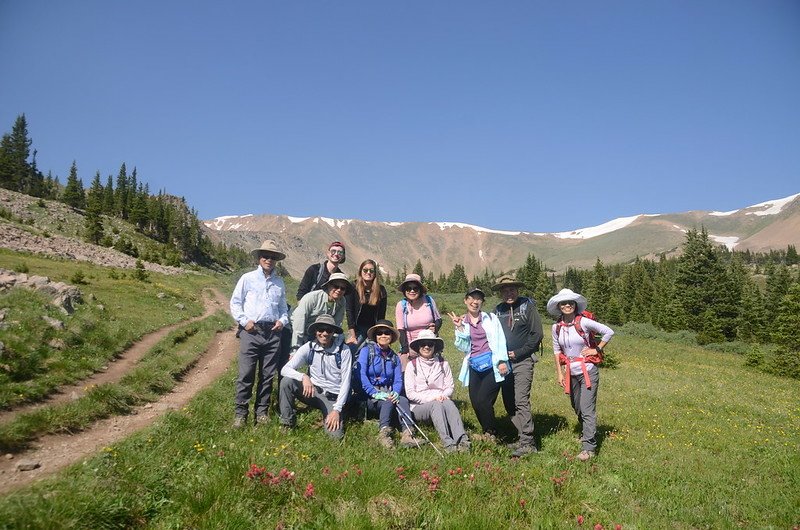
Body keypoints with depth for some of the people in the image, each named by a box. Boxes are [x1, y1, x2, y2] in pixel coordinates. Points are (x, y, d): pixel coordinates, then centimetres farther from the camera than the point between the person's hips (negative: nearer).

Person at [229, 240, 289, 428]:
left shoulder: (279, 282, 15)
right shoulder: (248, 278, 6)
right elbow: (235, 303, 6)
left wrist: (283, 320, 4)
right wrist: (244, 321, -6)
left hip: (273, 333, 3)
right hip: (251, 331, -3)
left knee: (268, 375, 7)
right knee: (246, 374, -6)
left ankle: (262, 411, 18)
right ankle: (240, 413, 4)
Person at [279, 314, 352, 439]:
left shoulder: (343, 351, -12)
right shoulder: (309, 347, -7)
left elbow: (346, 382, -10)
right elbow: (285, 369, -14)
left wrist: (337, 409, -16)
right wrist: (303, 377, -33)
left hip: (333, 397, -1)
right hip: (312, 391, 2)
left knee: (336, 435, -21)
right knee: (286, 381, -25)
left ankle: (329, 415, 14)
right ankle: (287, 423, -7)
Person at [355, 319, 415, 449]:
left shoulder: (394, 357, 15)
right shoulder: (367, 351, 0)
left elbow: (398, 380, 6)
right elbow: (361, 375, -12)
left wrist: (395, 393, -17)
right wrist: (375, 393, -22)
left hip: (387, 393, 4)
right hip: (368, 396, -4)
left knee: (403, 400, -28)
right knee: (388, 401, -33)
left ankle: (407, 434, -42)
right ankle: (383, 432, -42)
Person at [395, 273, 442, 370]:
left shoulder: (429, 301, -3)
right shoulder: (401, 305, -5)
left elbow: (438, 319, 11)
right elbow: (401, 331, -6)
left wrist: (435, 327, -12)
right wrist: (406, 351, -15)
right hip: (410, 346, -1)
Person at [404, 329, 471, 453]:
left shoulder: (443, 364, 12)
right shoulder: (412, 365, 3)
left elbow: (450, 386, 9)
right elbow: (410, 393, -3)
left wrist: (443, 396, -14)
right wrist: (431, 398, -15)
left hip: (441, 401, 2)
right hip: (419, 406, -2)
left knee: (449, 403, -32)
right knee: (436, 405, -34)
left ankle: (462, 439, -50)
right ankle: (447, 443, -48)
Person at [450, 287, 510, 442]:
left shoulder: (491, 318, 7)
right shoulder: (462, 322, 12)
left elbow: (500, 340, 1)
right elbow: (464, 347, 3)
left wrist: (502, 361, -10)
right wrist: (459, 328, -7)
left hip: (492, 365, -3)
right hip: (474, 367, 3)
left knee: (483, 401, -13)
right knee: (475, 402, -1)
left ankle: (491, 433, 11)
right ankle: (488, 432, 23)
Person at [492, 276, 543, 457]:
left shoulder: (527, 306, -3)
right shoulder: (498, 310, 12)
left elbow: (537, 334, -7)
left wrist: (518, 353, -10)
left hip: (523, 361, -6)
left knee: (521, 401, -13)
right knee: (509, 403, 7)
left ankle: (527, 442, -8)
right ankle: (524, 436, 16)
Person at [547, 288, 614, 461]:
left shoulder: (584, 322, -15)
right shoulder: (556, 327, -1)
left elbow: (609, 332, -8)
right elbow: (557, 350, 7)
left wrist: (597, 349, -10)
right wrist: (559, 373, 5)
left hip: (588, 371, -5)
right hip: (571, 373, 5)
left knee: (587, 409, -9)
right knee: (577, 408, 17)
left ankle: (588, 447, -4)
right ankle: (587, 433, 41)